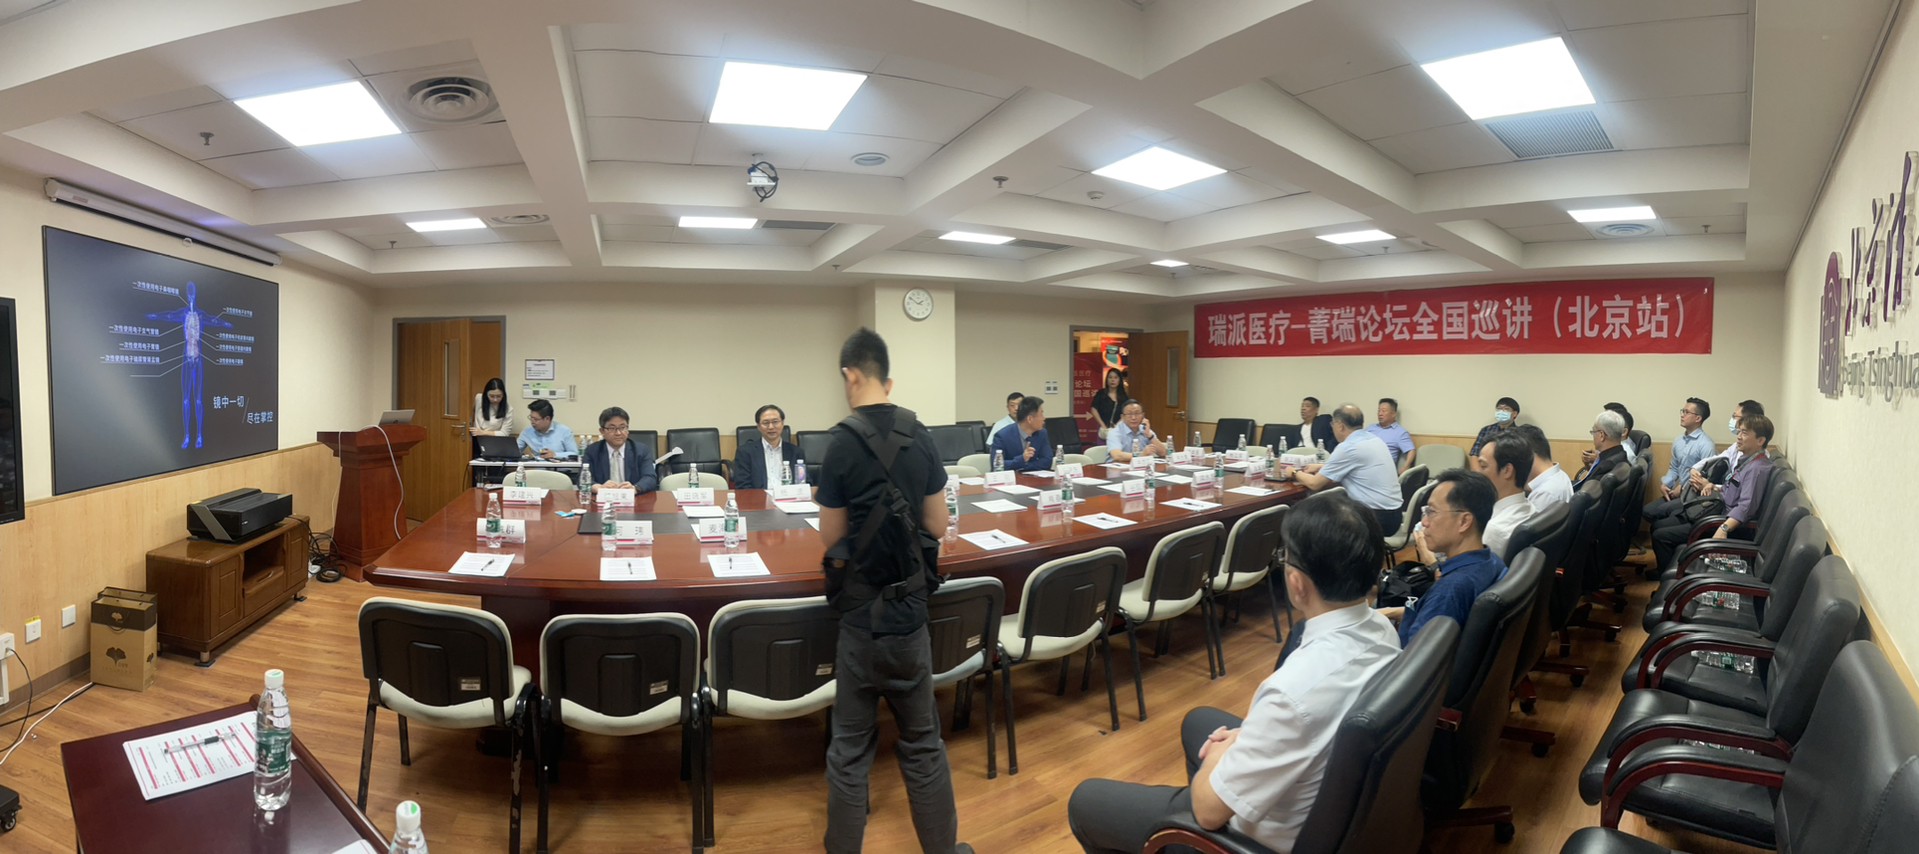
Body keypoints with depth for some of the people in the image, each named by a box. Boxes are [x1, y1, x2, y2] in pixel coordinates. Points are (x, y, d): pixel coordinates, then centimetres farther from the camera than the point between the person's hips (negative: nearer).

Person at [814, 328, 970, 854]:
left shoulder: (842, 443, -13)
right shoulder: (921, 436, -2)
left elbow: (832, 540, -5)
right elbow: (937, 524, 5)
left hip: (861, 612, -3)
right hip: (910, 605, 3)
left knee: (850, 748, 10)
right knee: (922, 740, 17)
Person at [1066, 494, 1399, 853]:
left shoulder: (1296, 690, -40)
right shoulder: (1382, 629, -14)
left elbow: (1210, 809, -26)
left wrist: (1220, 752, -7)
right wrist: (1248, 734, -5)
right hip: (1329, 800, 8)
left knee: (1085, 801, 11)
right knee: (1199, 719, 33)